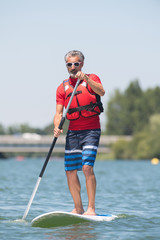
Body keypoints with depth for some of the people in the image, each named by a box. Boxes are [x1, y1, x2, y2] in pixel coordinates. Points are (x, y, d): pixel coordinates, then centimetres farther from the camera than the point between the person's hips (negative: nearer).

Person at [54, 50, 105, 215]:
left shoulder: (92, 79, 2)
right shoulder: (62, 87, 11)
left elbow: (101, 92, -19)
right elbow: (59, 112, 5)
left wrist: (86, 80, -33)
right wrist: (57, 128, -14)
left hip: (91, 130, -4)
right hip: (72, 132, 4)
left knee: (87, 167, -18)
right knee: (70, 171, 2)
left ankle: (91, 208, -12)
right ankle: (78, 208, 16)